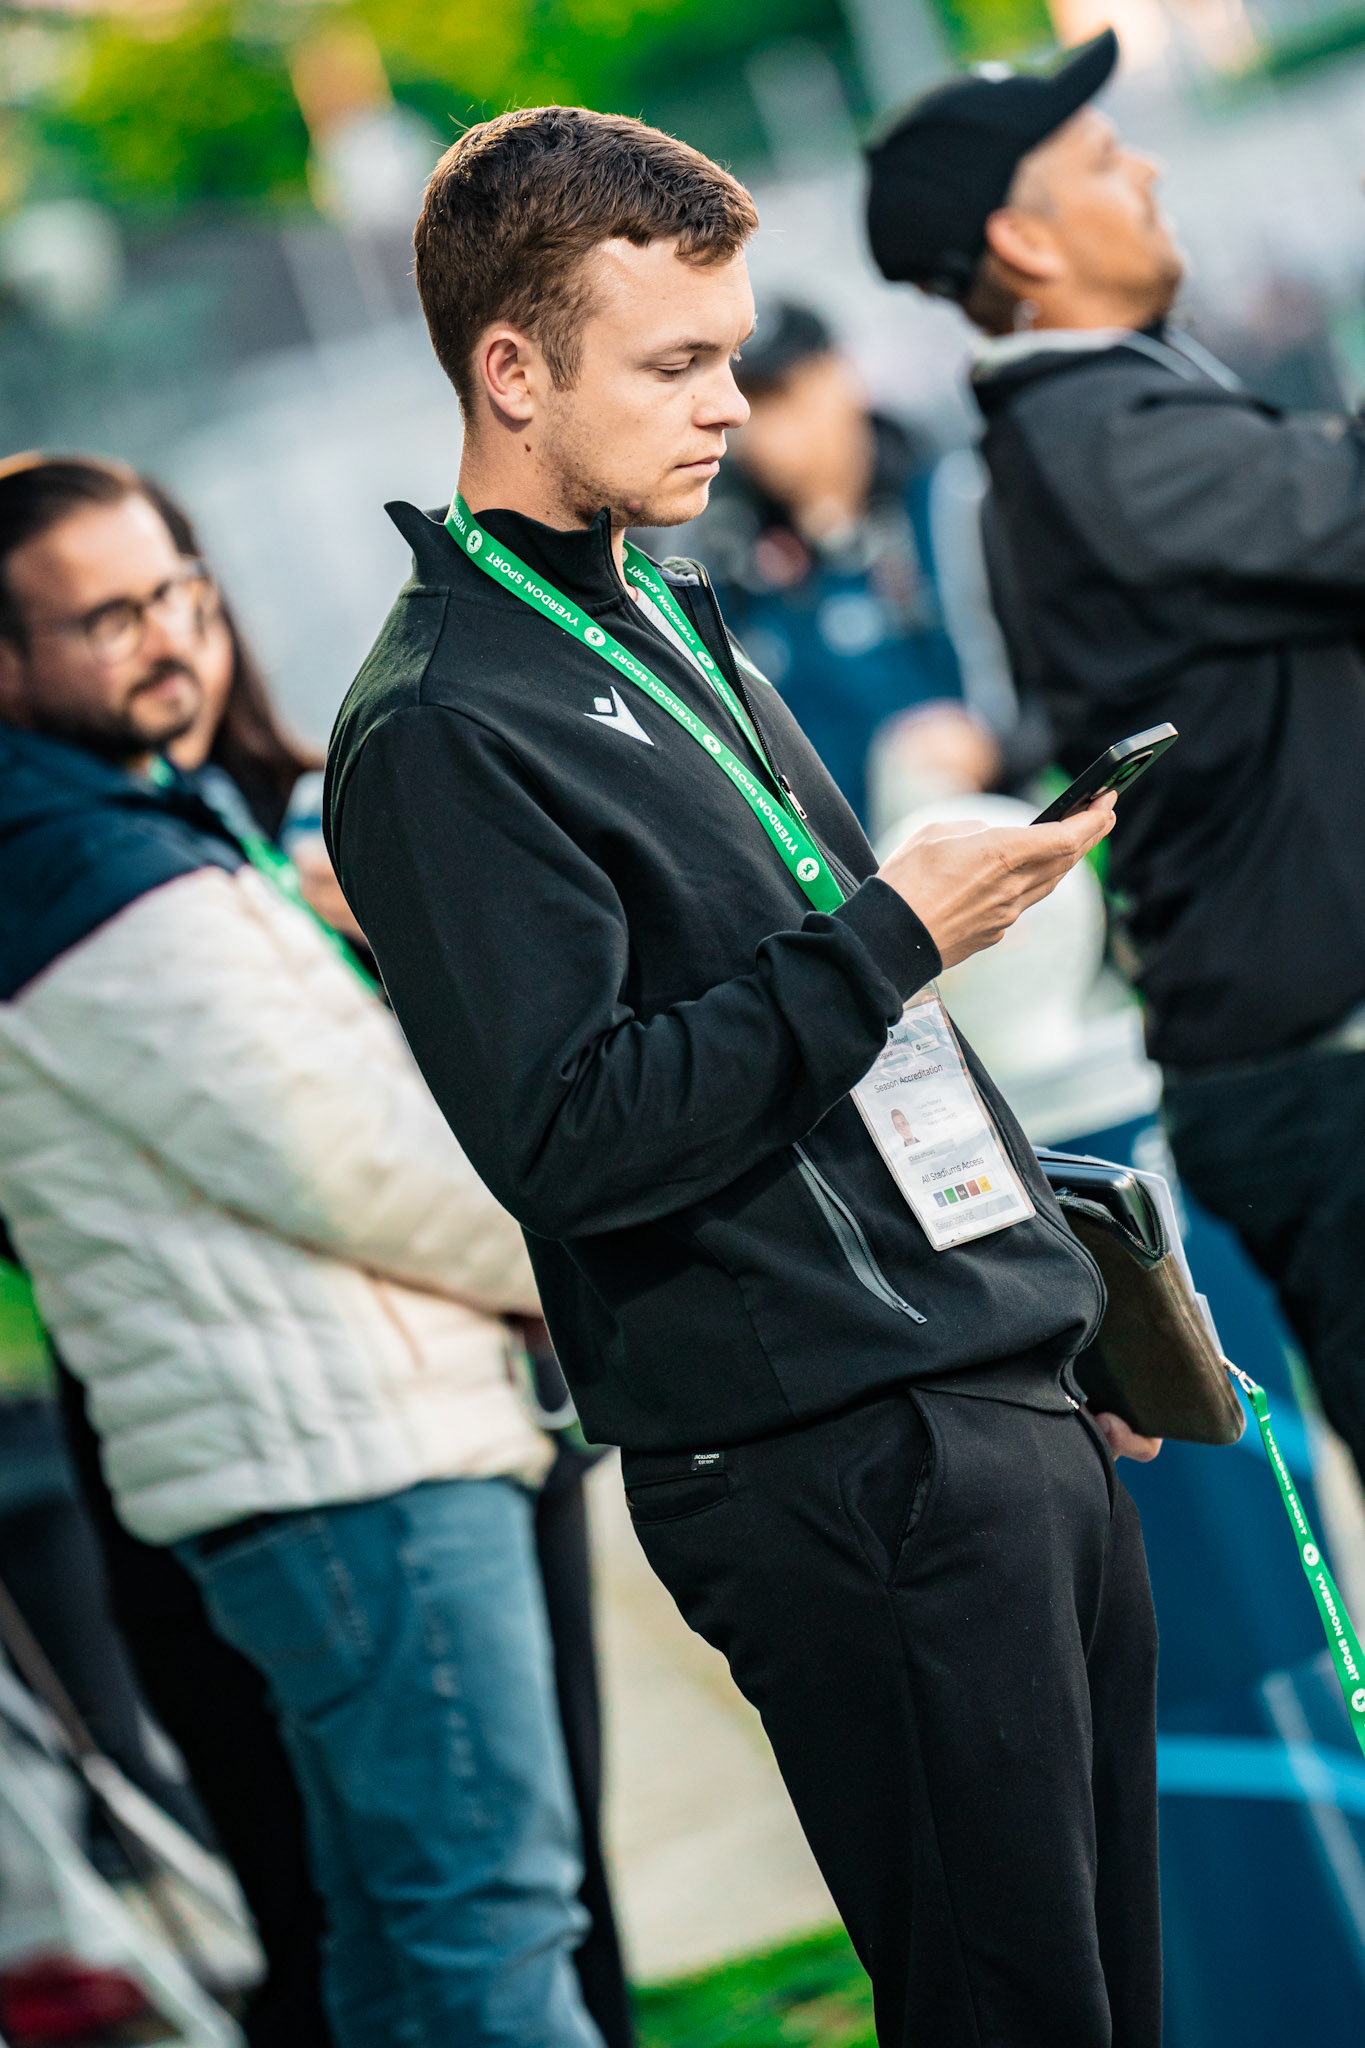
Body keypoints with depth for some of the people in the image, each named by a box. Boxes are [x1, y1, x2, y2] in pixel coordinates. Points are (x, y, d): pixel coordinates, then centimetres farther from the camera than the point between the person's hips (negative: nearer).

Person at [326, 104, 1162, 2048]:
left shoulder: (674, 625, 18)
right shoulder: (440, 727, -11)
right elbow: (567, 1140, -19)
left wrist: (1068, 1282, 24)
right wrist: (894, 938, -18)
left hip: (1015, 1404, 9)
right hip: (842, 1469, -9)